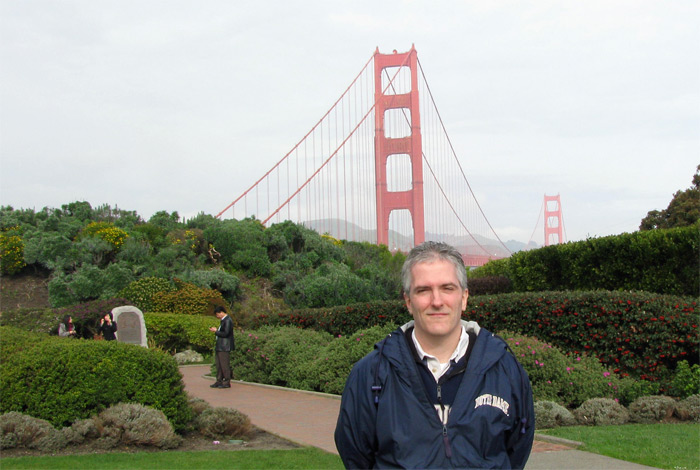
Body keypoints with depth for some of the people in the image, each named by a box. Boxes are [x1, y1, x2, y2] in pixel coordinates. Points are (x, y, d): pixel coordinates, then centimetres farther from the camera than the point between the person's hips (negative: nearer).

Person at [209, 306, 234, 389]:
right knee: (218, 364, 14)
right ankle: (219, 381, 20)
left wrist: (216, 331, -12)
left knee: (225, 365, -5)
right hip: (219, 347, 11)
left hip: (224, 347, -11)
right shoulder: (223, 320, 17)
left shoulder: (227, 321, -15)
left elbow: (226, 333, -21)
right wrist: (215, 330, 9)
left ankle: (227, 382, 0)